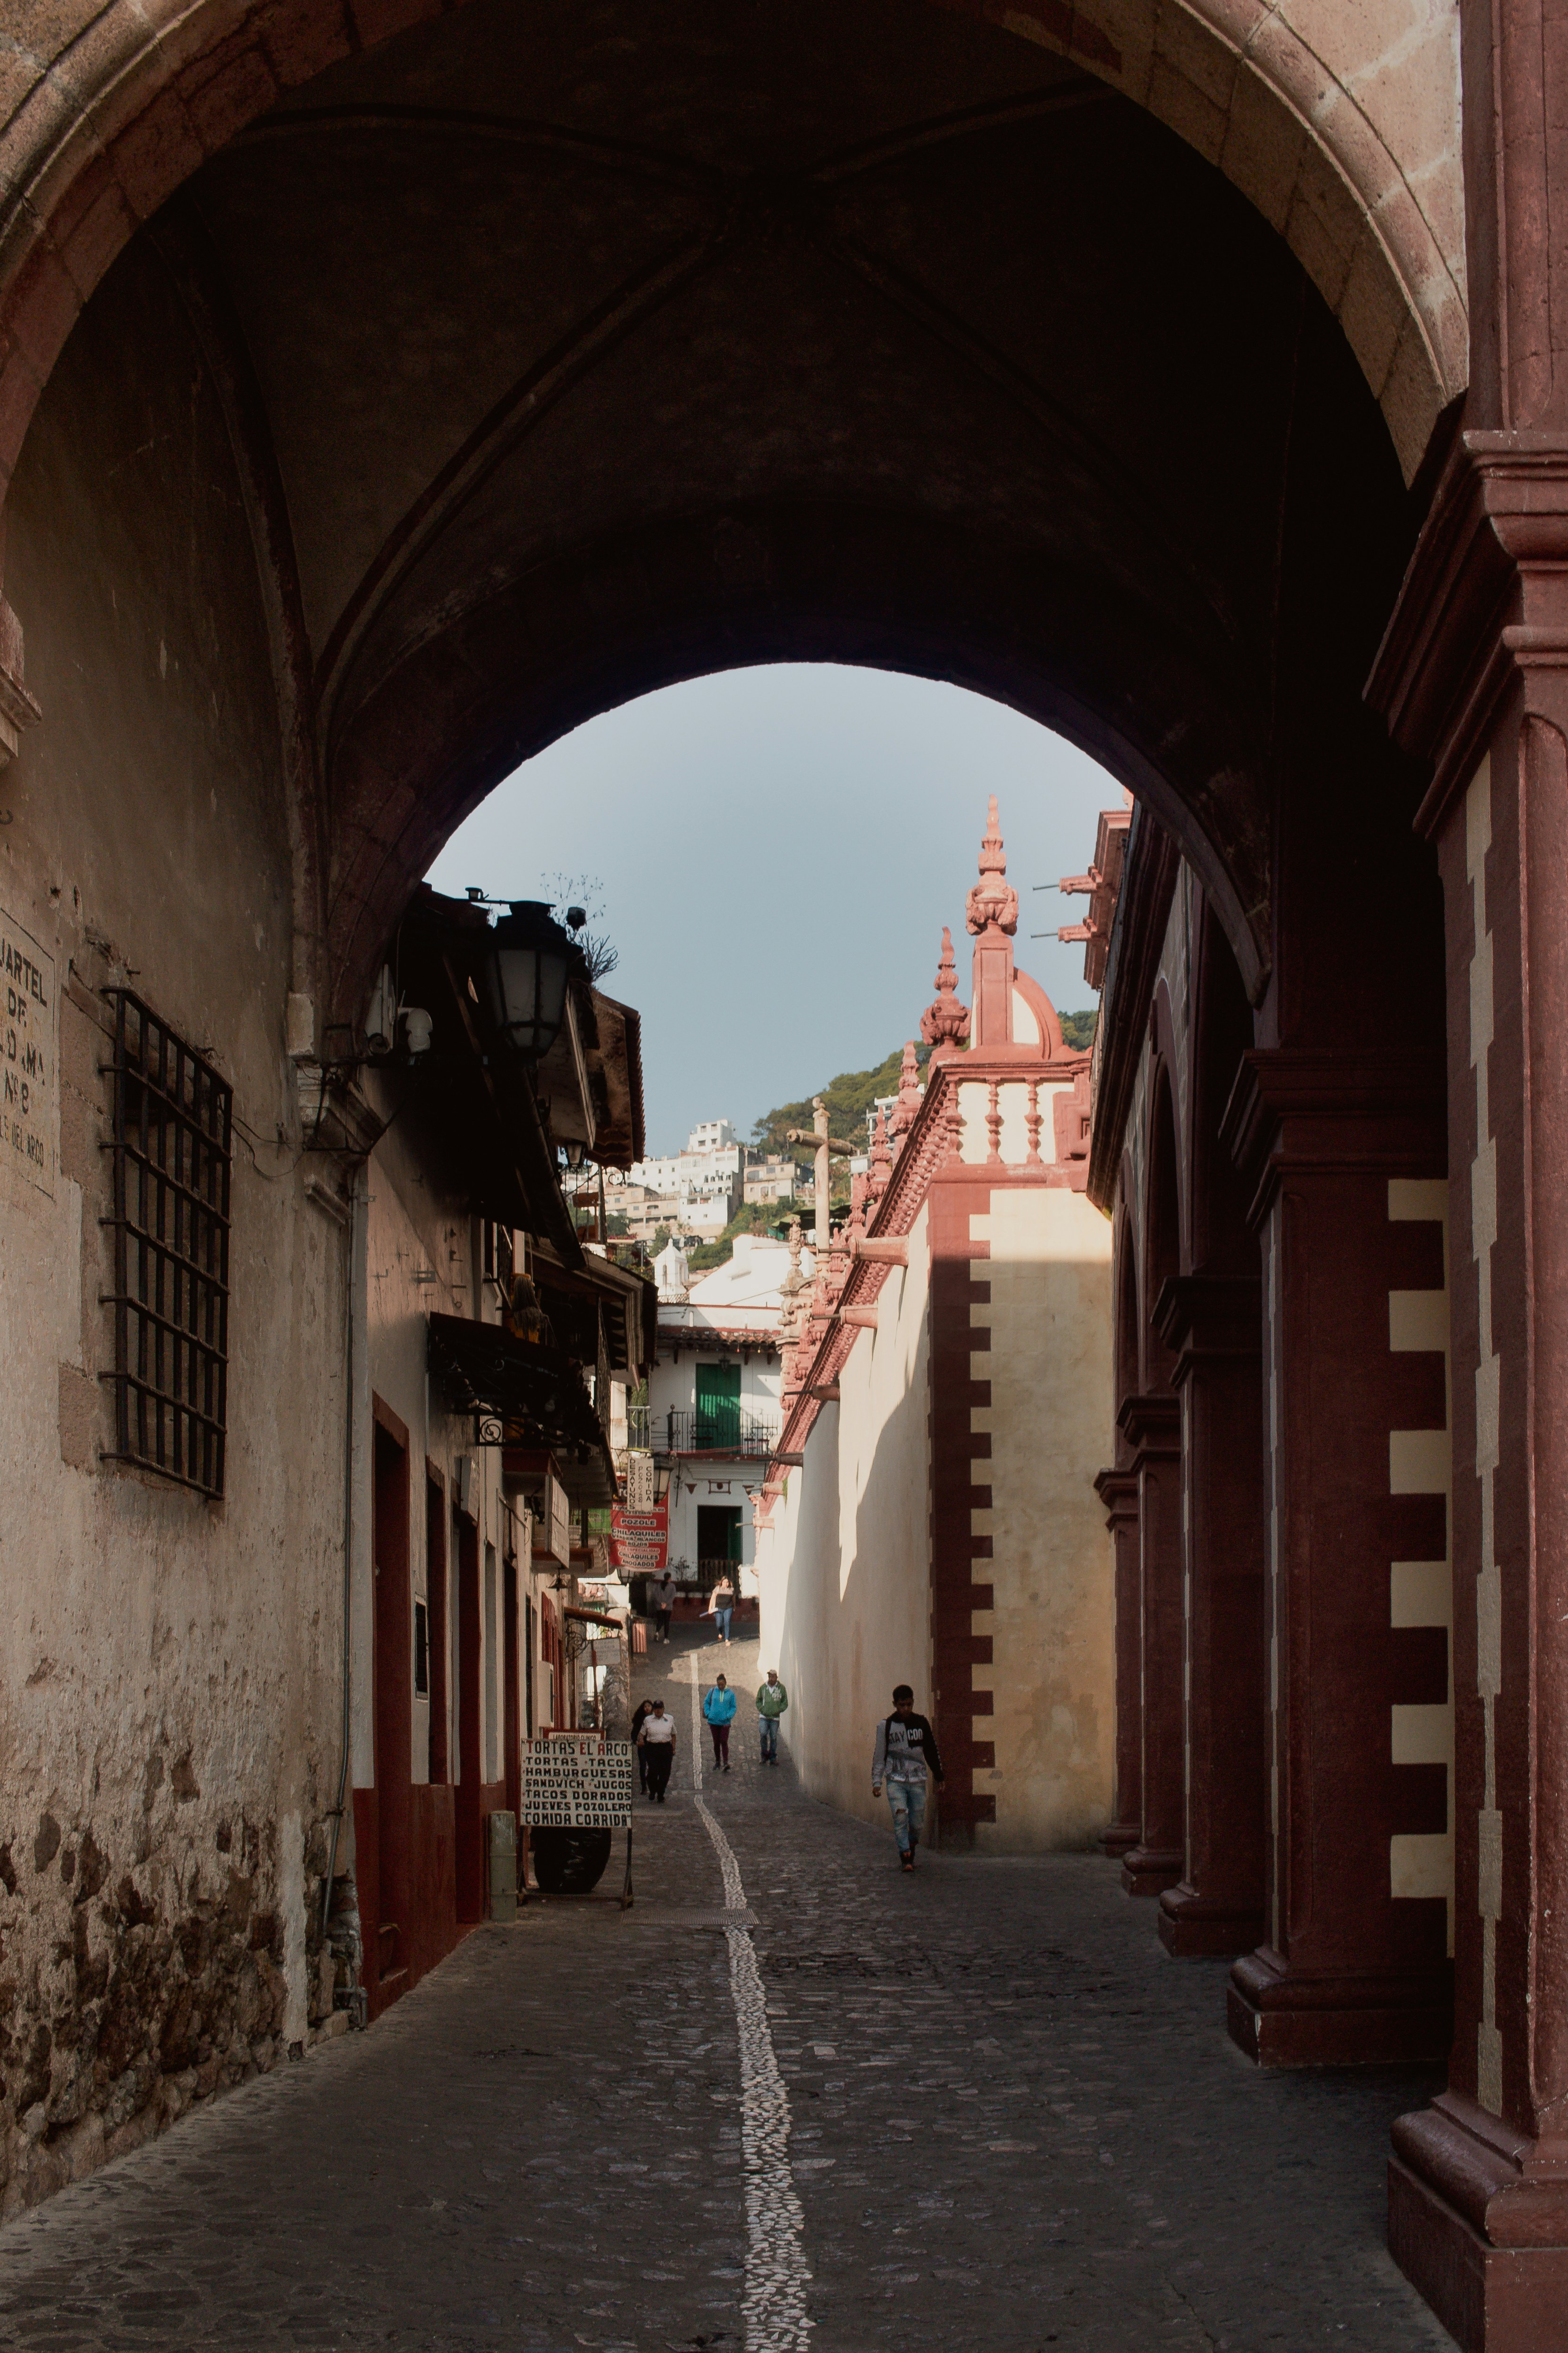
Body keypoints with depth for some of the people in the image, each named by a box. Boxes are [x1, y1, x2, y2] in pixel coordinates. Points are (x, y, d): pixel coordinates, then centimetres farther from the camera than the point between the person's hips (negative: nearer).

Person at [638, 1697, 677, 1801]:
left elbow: (673, 1735, 14)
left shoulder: (670, 1719, 8)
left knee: (665, 1773, 0)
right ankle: (652, 1793, 13)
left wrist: (673, 1749, 10)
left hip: (666, 1749, 1)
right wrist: (641, 1741, -11)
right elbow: (642, 1733, 10)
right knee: (653, 1771, -10)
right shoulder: (648, 1720, 6)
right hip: (652, 1748, -1)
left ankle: (661, 1796, 13)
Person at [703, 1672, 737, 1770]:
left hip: (725, 1722, -2)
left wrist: (729, 1716, -9)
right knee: (716, 1743, 10)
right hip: (714, 1722, 2)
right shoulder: (712, 1692, 2)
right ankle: (718, 1761, 24)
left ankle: (726, 1763, -13)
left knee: (724, 1742, -10)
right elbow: (706, 1703, 12)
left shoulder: (730, 1694, 1)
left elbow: (733, 1707, 7)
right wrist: (708, 1714, -2)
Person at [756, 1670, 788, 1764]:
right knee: (763, 1734, -17)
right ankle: (765, 1754, 0)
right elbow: (758, 1701, 15)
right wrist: (762, 1710, 0)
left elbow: (785, 1703, 9)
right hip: (764, 1717, 0)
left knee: (774, 1738, 4)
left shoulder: (781, 1688, 2)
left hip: (775, 1718, 0)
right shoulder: (763, 1688, 6)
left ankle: (773, 1758, 14)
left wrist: (779, 1710, -3)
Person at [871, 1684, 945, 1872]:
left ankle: (911, 1848, 26)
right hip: (895, 1780, -2)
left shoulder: (921, 1723, 7)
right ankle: (905, 1858, -15)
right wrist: (876, 1782, 0)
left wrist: (938, 1775, 19)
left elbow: (931, 1751, 16)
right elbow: (879, 1755, 4)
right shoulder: (886, 1726, 0)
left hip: (918, 1780, 2)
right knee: (900, 1817, -16)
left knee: (917, 1823, 2)